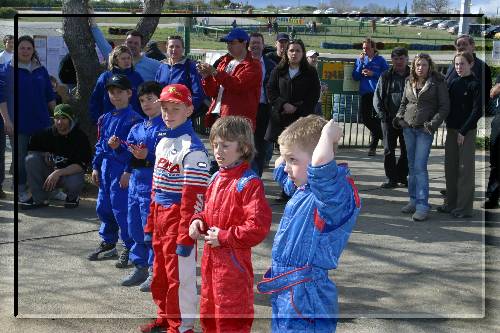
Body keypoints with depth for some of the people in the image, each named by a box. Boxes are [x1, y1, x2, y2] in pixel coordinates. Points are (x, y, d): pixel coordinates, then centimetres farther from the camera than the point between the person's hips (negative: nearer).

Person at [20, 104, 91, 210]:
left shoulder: (81, 137, -14)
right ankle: (39, 199, -13)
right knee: (31, 159, -21)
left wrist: (59, 173, -32)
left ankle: (73, 197, 2)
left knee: (74, 182, -39)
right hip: (49, 172, 4)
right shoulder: (47, 133, -3)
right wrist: (44, 155, -9)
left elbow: (81, 165, -22)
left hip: (71, 173, -4)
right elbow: (31, 149, 11)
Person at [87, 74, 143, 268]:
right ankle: (108, 243, 30)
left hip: (122, 167, -8)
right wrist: (96, 167, 16)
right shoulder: (105, 118, 14)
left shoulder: (134, 119, -9)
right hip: (106, 166, 8)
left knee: (120, 208, -7)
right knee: (102, 207, 14)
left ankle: (129, 248, 6)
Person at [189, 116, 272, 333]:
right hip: (211, 256, 9)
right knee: (208, 313, 21)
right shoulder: (216, 178, 8)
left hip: (233, 260, -8)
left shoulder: (249, 183, -19)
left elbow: (257, 226, -25)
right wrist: (198, 220, 2)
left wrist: (224, 237, -19)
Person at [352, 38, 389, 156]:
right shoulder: (360, 59, 10)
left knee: (377, 118, -4)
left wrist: (373, 73, -11)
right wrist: (361, 62, -6)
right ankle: (382, 135, 24)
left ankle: (373, 146, 12)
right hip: (365, 93, 4)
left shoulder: (380, 60, 1)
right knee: (365, 118, 0)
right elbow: (355, 77, 4)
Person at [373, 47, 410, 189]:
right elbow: (377, 97, 5)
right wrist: (382, 114, -8)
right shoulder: (386, 76, 5)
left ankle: (402, 175, 21)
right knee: (389, 149, 1)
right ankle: (391, 178, 9)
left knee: (406, 150, 7)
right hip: (389, 119, 0)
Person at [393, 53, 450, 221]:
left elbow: (444, 107, -4)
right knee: (412, 166, 10)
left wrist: (433, 124, -15)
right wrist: (399, 117, 3)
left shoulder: (438, 82, -3)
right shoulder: (409, 82, 10)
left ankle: (422, 206, -9)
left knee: (420, 166, -12)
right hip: (408, 128, 5)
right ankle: (414, 200, 19)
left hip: (425, 130, -5)